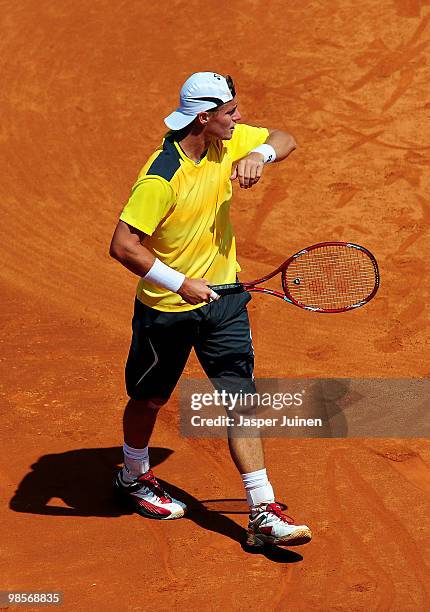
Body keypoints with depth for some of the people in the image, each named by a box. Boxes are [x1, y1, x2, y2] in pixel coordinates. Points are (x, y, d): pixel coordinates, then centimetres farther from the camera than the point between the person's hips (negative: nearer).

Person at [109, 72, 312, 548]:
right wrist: (181, 283, -29)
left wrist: (259, 154, -16)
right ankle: (133, 478, 43)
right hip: (167, 308, -5)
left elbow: (285, 140, 7)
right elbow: (122, 245, -28)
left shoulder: (229, 142, -5)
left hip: (224, 298, 5)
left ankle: (263, 515, -2)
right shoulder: (161, 177, -26)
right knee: (150, 398, 16)